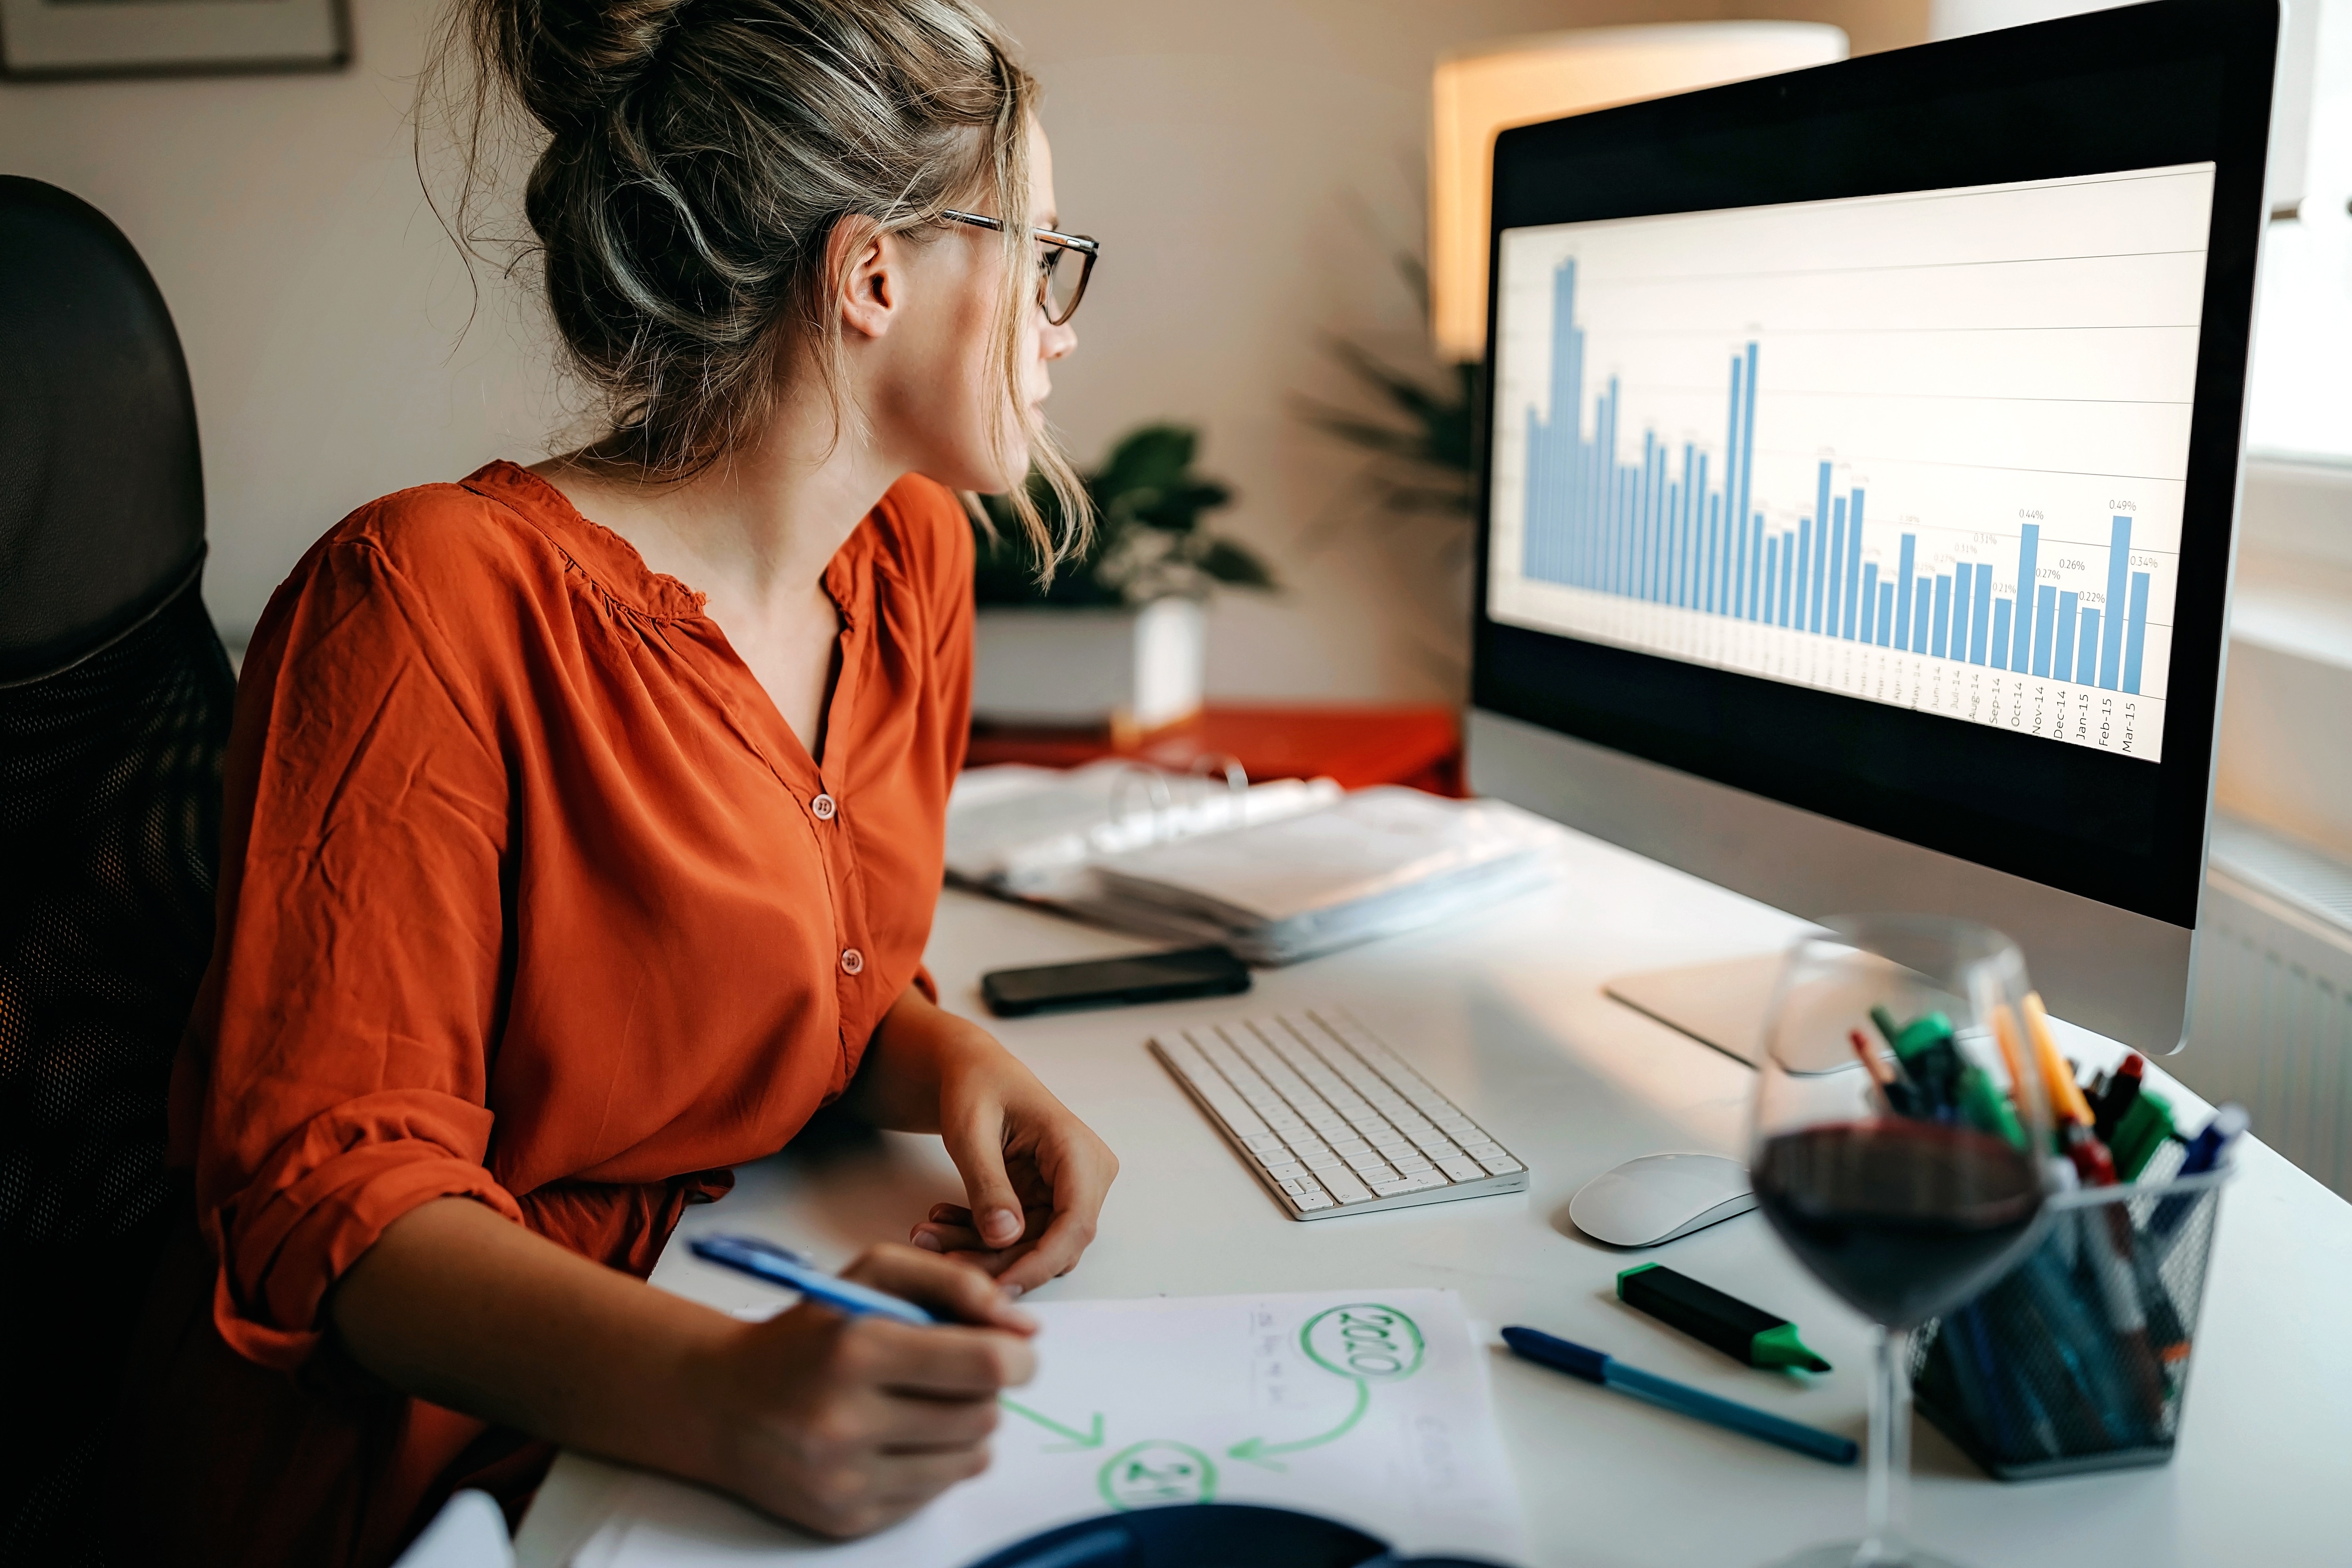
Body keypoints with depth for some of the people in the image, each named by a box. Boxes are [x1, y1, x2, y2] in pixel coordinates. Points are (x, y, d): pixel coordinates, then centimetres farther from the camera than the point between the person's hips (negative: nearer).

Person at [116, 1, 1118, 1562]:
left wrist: (951, 1060, -9)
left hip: (740, 1322, 7)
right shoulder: (435, 598, -18)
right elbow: (333, 1185, -19)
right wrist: (716, 1397, -35)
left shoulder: (913, 555, 3)